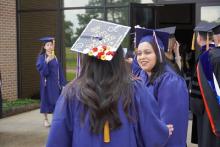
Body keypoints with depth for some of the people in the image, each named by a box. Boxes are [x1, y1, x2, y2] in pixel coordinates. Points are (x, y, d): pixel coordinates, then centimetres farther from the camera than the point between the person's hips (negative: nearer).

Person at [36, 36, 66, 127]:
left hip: (55, 82, 3)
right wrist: (47, 61, -35)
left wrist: (62, 83, 5)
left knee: (56, 100, 3)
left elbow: (60, 71, 9)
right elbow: (40, 68, -21)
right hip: (46, 82, -3)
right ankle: (46, 119, 14)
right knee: (46, 99, 3)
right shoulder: (41, 57, -4)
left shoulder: (55, 58, 7)